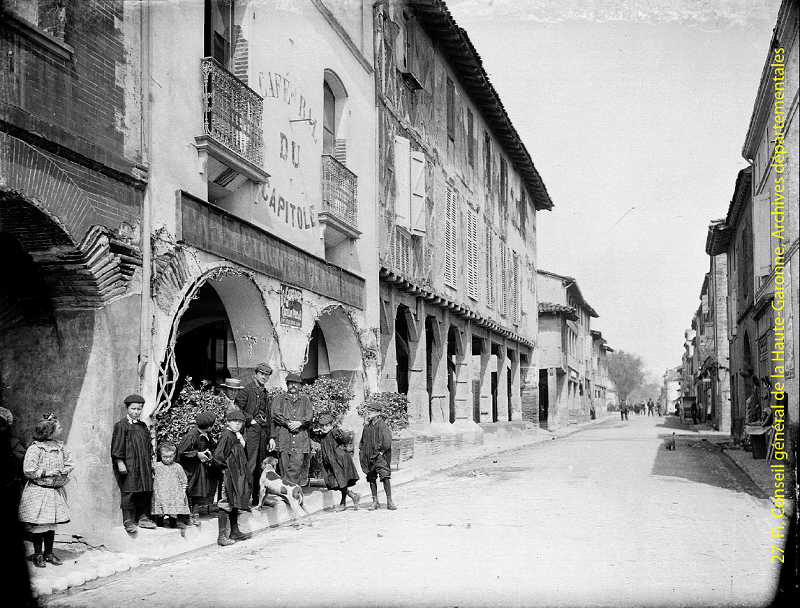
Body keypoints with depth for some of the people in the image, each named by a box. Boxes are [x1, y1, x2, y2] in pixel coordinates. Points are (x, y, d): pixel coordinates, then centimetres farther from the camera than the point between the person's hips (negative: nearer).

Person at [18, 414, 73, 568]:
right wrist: (47, 473, -17)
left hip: (56, 491, 5)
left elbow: (69, 464, 13)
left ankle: (49, 553, 21)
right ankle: (38, 555, 12)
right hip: (38, 492, -5)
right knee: (38, 525, 0)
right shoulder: (35, 449, -13)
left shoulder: (61, 447, 5)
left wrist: (63, 472, -7)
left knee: (52, 524, 10)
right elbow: (28, 471, -16)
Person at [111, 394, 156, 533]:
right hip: (128, 465, -6)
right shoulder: (121, 426, -3)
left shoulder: (143, 426, 16)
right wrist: (119, 462, -16)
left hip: (144, 466, 7)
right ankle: (128, 521, -2)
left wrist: (151, 461, 17)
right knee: (129, 492, -6)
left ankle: (143, 518, 12)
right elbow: (117, 445, -9)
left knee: (145, 492, 5)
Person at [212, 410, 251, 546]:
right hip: (228, 476, -10)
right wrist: (226, 468, -15)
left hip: (237, 475, 10)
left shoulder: (236, 436, 12)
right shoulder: (227, 435, -17)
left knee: (235, 504, 17)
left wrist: (241, 440, 6)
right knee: (226, 504, -6)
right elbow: (217, 455, -23)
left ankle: (235, 531, 27)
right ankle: (222, 536, -2)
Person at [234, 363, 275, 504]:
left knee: (260, 465, 8)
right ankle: (247, 496, -8)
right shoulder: (246, 389, -2)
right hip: (251, 430, -8)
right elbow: (237, 409, -12)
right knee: (250, 465, -10)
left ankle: (256, 496, 14)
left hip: (263, 432, 8)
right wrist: (250, 420, -11)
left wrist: (270, 437, 19)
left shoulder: (265, 393, 21)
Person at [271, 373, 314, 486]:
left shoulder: (305, 400, 22)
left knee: (297, 464, -13)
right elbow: (275, 414, 1)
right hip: (283, 437, 0)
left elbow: (310, 415, 7)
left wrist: (299, 423, -11)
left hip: (301, 438, 0)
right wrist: (288, 423, -11)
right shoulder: (279, 399, 17)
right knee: (284, 466, -4)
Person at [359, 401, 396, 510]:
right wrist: (362, 450, 14)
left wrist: (381, 451, -11)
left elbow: (387, 441, -15)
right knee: (371, 478, 7)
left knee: (385, 476, -13)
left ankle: (389, 501, -6)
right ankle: (375, 501, 15)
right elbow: (363, 440, 24)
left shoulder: (382, 425, -9)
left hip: (379, 456, -7)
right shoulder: (367, 426, 11)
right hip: (369, 456, 7)